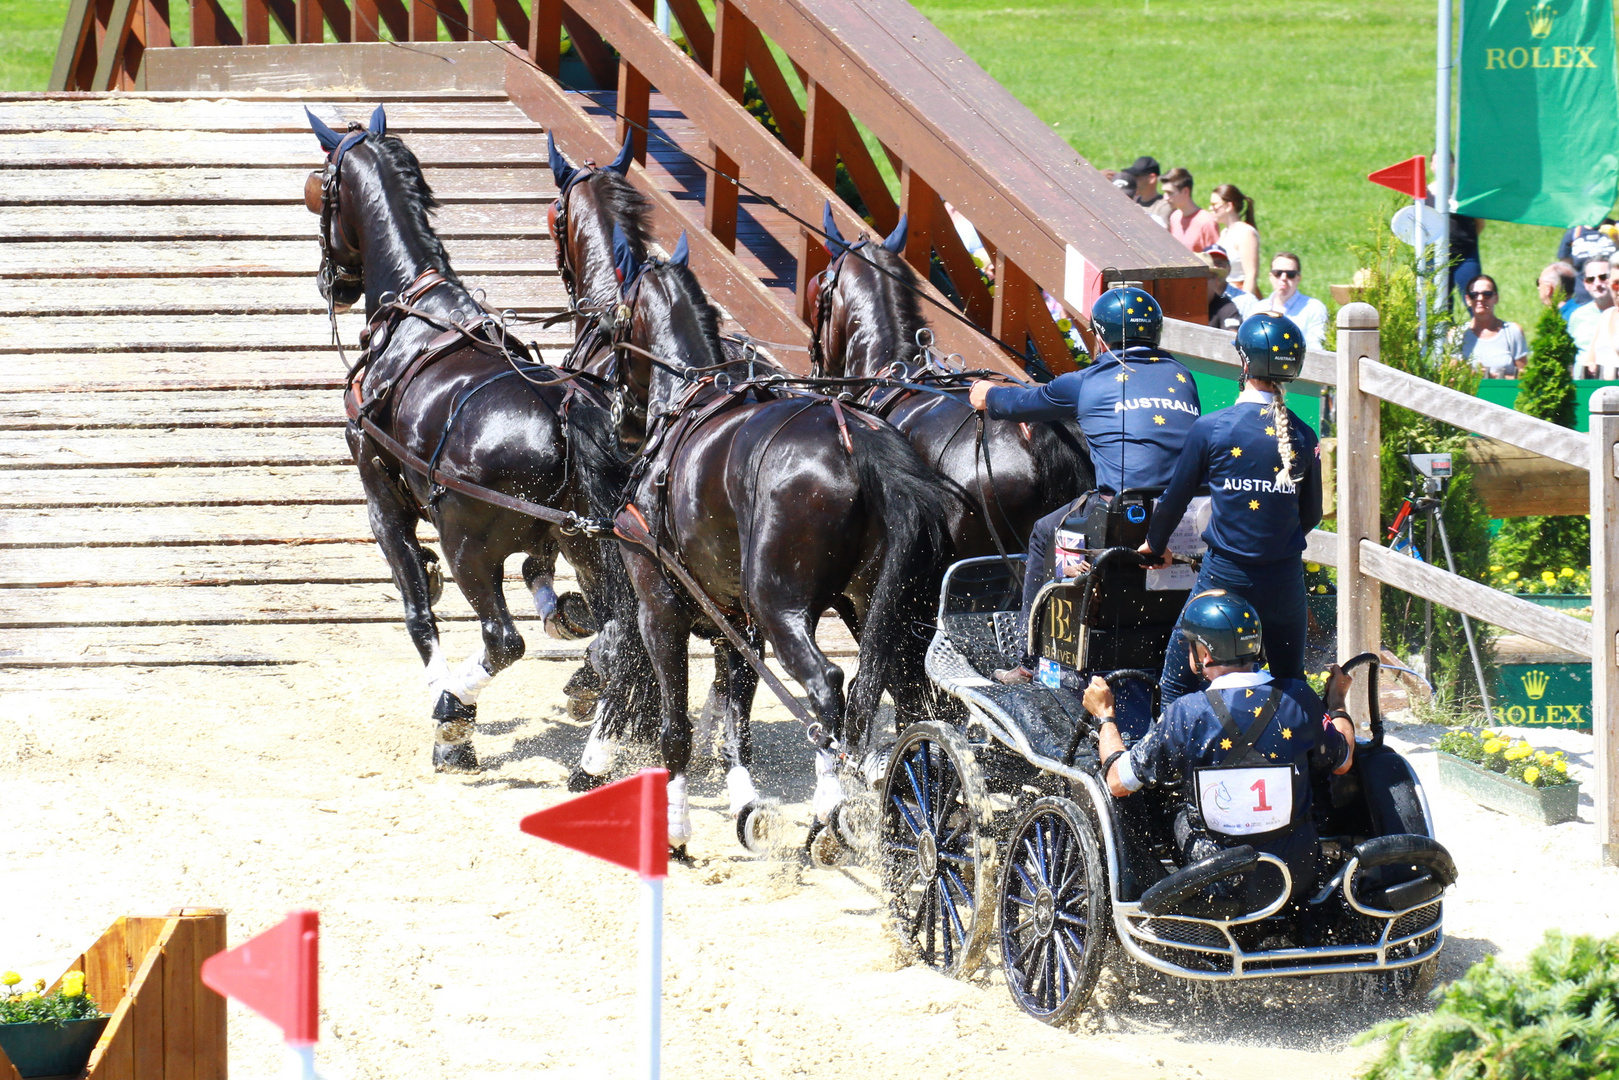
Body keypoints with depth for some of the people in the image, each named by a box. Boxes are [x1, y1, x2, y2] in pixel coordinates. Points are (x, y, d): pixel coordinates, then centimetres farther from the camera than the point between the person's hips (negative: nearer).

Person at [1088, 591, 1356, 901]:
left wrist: (1104, 714, 11)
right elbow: (1342, 763, 10)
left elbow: (1118, 783, -5)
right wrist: (1338, 701, 28)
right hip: (1300, 878, 2)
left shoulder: (1185, 716, -15)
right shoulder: (1299, 699, -8)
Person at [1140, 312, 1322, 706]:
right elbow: (1311, 515, 9)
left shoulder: (1211, 429, -9)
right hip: (1284, 580, 3)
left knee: (1177, 680, 9)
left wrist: (1155, 544, 20)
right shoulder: (1303, 437, -2)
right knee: (1291, 685, 17)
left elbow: (1176, 497, 1)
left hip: (1225, 576, -3)